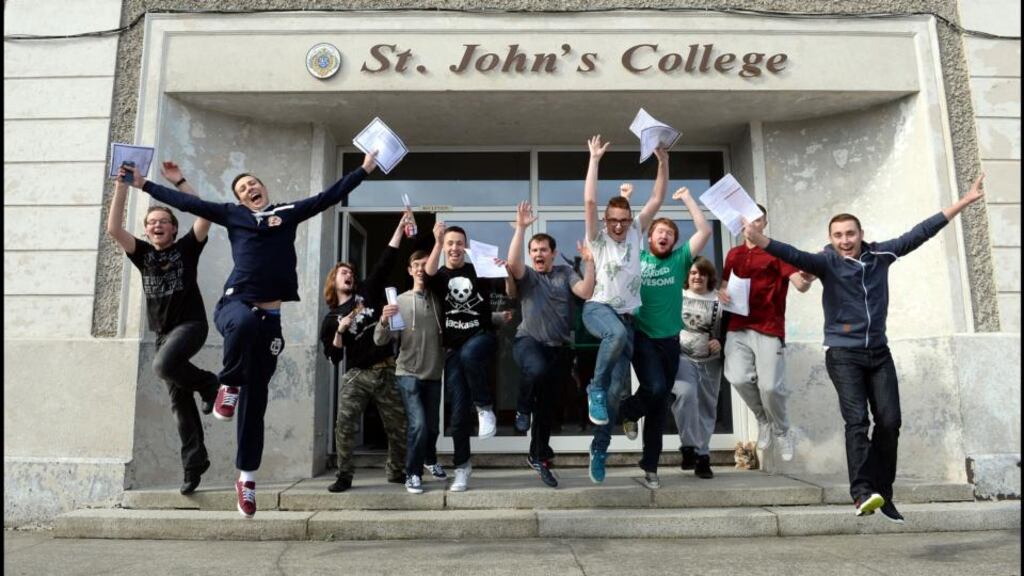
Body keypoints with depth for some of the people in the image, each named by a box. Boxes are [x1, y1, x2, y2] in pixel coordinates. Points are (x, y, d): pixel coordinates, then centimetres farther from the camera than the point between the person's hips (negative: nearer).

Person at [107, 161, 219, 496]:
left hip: (191, 324, -5)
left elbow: (206, 214, -12)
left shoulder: (186, 247, 1)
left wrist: (178, 182, -14)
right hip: (163, 331, 5)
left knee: (163, 366, -34)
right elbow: (113, 229, -3)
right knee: (179, 400, 4)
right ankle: (194, 462, 10)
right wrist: (121, 186, -9)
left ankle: (208, 384, -5)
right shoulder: (142, 253, 11)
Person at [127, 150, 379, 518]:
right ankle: (228, 385, -13)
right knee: (245, 322, -42)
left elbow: (329, 196, 17)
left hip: (270, 317, 2)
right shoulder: (233, 215, 13)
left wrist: (364, 169, 19)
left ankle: (247, 476, 17)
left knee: (255, 401, 6)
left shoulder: (289, 212, 15)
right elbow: (188, 203, 18)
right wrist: (144, 184, 21)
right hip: (235, 304, -2)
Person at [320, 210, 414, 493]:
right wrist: (340, 330, -14)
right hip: (356, 376, -1)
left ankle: (396, 471, 20)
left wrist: (400, 225, -4)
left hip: (387, 372, 1)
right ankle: (344, 476, 5)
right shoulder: (331, 319, 8)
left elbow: (386, 261, 2)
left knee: (399, 426, 5)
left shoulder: (368, 291, 10)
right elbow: (334, 357, 2)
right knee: (345, 426, -8)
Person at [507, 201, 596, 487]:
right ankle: (524, 406, -8)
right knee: (538, 370, -39)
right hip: (529, 341, -3)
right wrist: (520, 228, -22)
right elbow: (512, 262, -18)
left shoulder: (565, 273, 10)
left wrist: (589, 262, -12)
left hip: (558, 347, 3)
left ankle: (538, 457, 22)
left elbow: (586, 293, -4)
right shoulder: (526, 274, 4)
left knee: (548, 405, 7)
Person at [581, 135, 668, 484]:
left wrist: (663, 162, -3)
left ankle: (599, 449, 7)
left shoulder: (635, 233, 9)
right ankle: (595, 388, -17)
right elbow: (589, 201, -13)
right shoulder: (598, 238, 0)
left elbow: (657, 200, 5)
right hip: (598, 308, -4)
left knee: (617, 385, -3)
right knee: (617, 333, -41)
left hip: (627, 315, 4)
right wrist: (595, 159, -12)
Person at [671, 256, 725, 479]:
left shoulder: (719, 301, 6)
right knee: (685, 394, -26)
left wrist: (721, 343, -9)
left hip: (710, 362, 2)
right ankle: (689, 448, -13)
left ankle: (702, 456, 18)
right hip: (682, 356, -2)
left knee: (707, 409, 7)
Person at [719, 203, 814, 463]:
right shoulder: (733, 254, 16)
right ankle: (763, 420, 15)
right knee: (738, 378, -15)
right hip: (738, 327, 4)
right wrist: (721, 292, 1)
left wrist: (806, 280, -36)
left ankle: (782, 431, 21)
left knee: (770, 385, -9)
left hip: (768, 328, -3)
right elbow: (724, 284, 26)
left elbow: (799, 283, -11)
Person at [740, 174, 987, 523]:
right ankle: (862, 492, -23)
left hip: (878, 353, 4)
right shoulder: (827, 262, -8)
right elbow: (795, 256, -26)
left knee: (890, 421, 2)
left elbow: (921, 233, 10)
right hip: (843, 354, -4)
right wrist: (761, 241, -45)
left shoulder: (880, 255, 4)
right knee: (857, 420, -16)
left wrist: (963, 202, 13)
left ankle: (881, 492, 12)